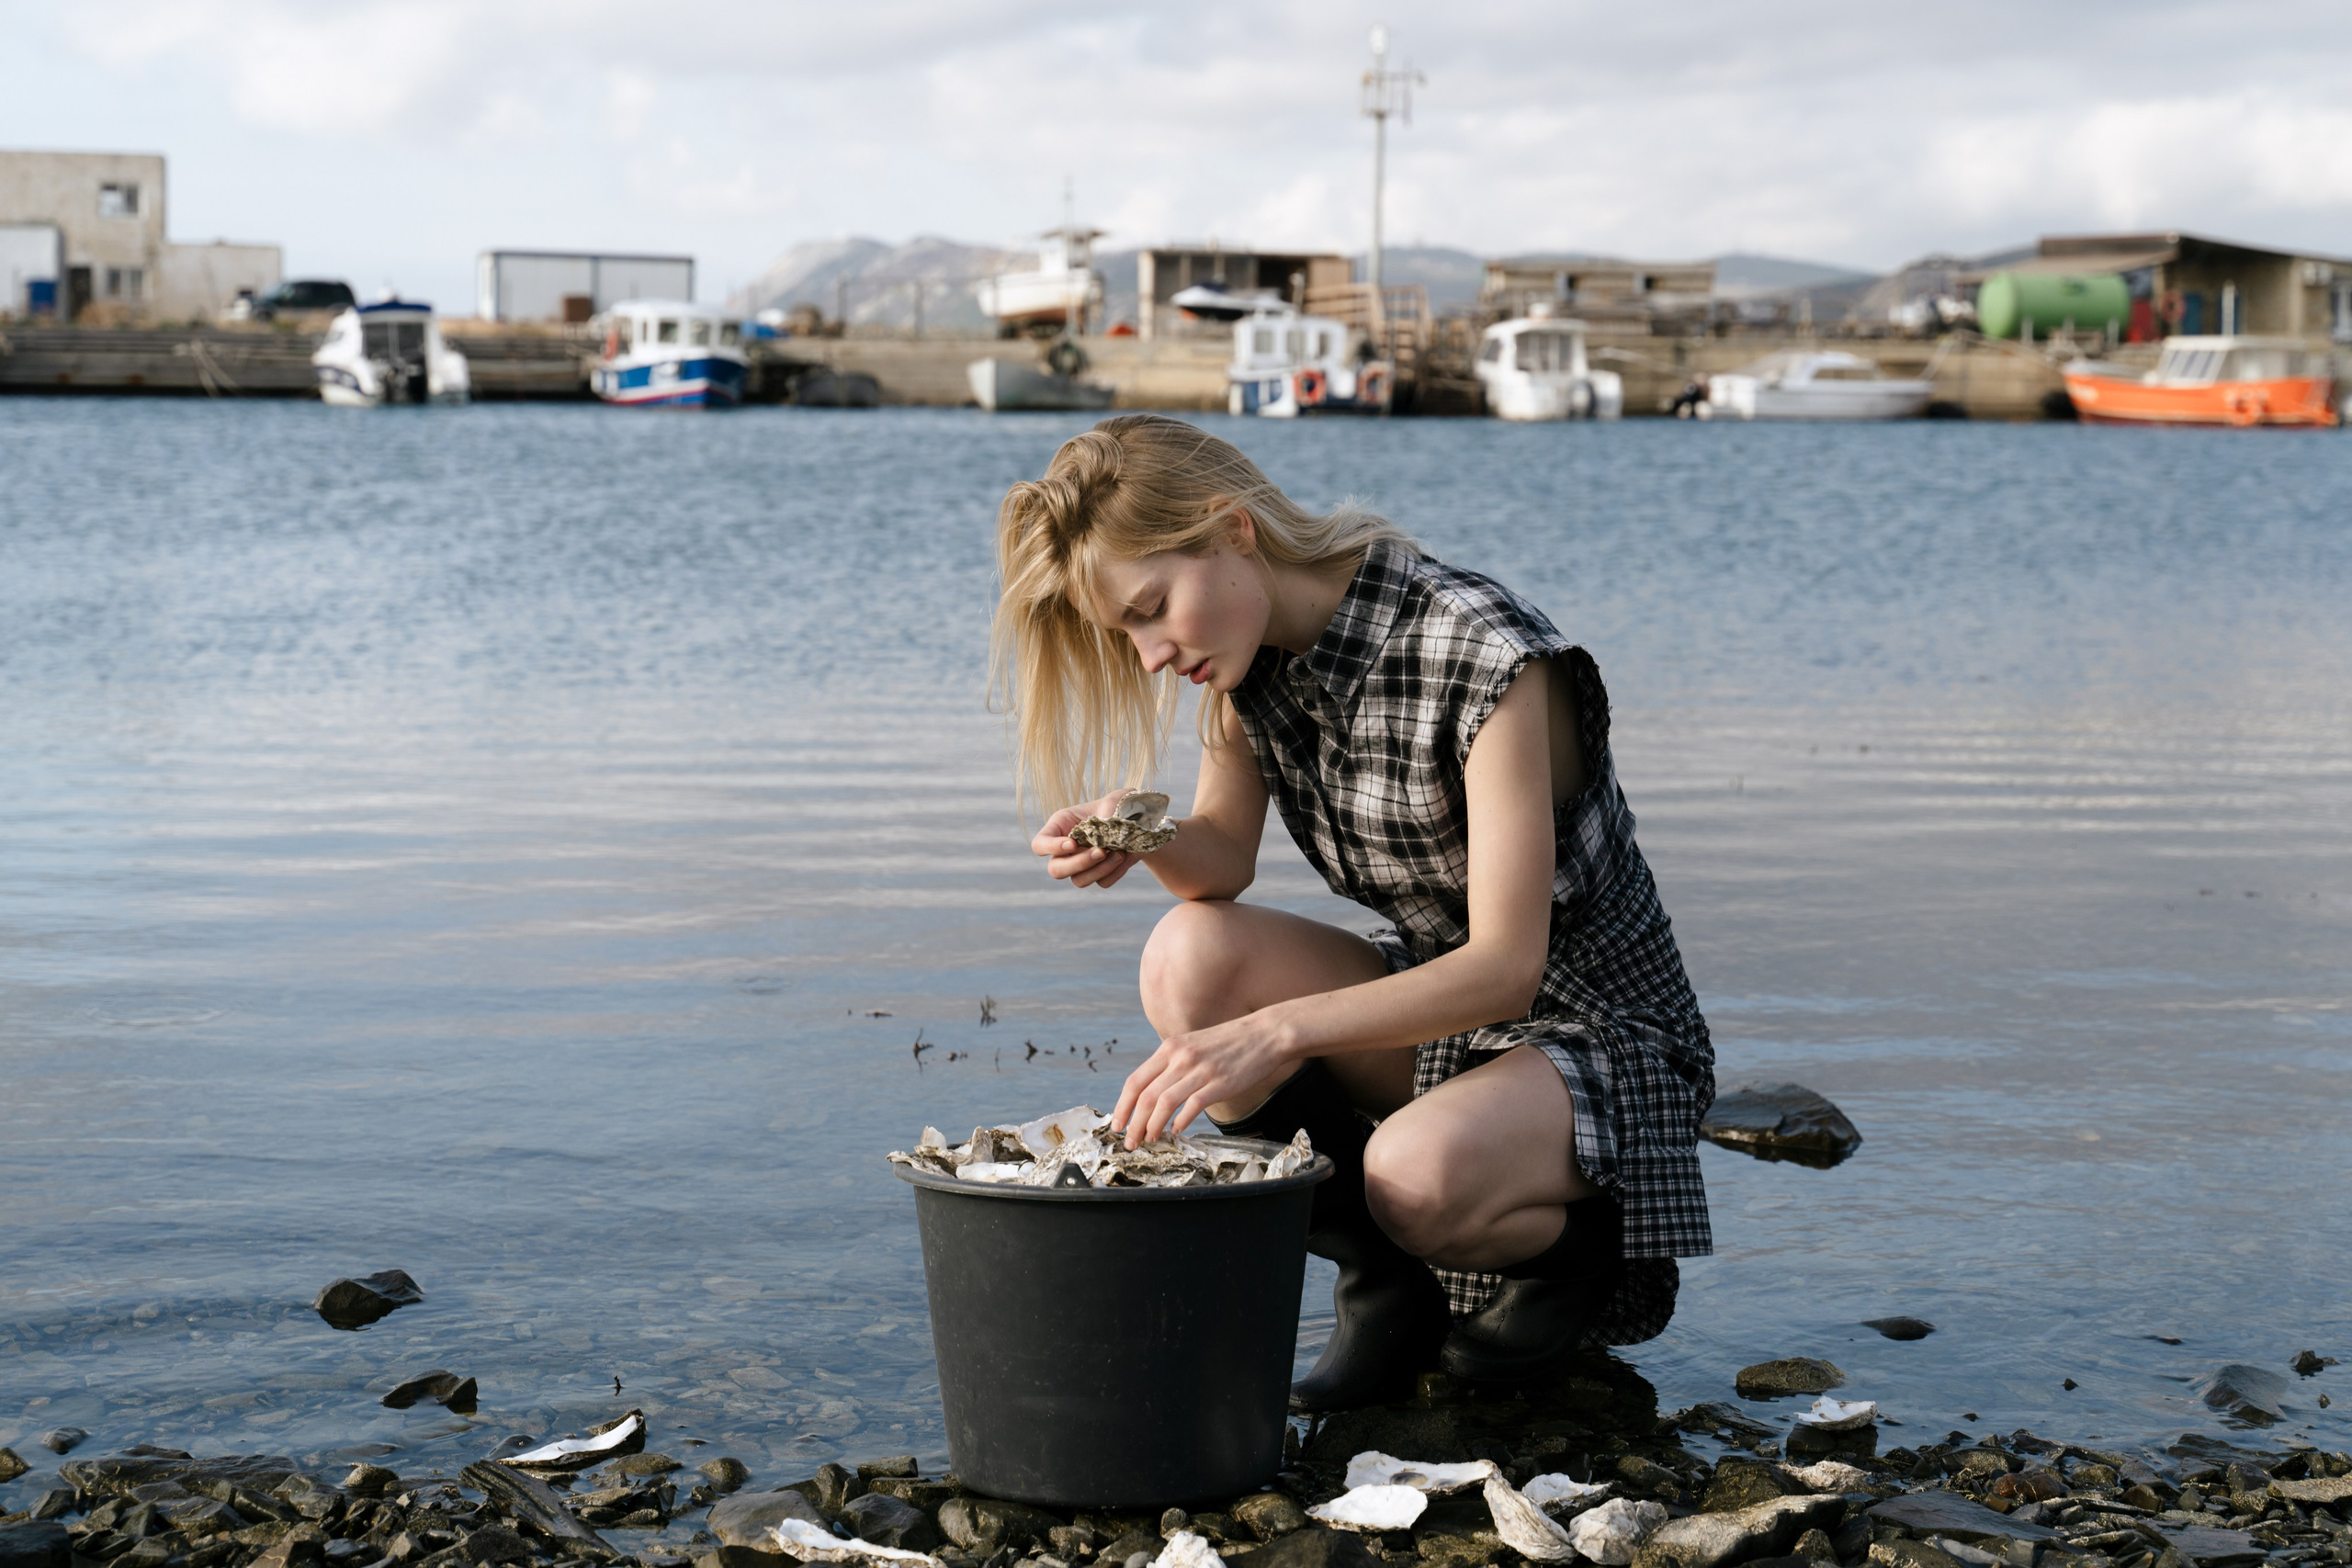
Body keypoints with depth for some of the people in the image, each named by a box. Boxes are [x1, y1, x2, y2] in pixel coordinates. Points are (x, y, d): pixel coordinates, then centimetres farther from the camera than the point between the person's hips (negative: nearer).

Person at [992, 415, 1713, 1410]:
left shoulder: (1486, 657, -27)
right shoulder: (1255, 651, -5)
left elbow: (1506, 969, -31)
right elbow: (1224, 864, 4)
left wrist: (1273, 1034, -41)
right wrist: (1144, 839, -20)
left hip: (1604, 1036, -7)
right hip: (1433, 1000, 7)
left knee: (1414, 1172, -36)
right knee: (1189, 953, -19)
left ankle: (1575, 1255, 0)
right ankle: (1382, 1289, -6)